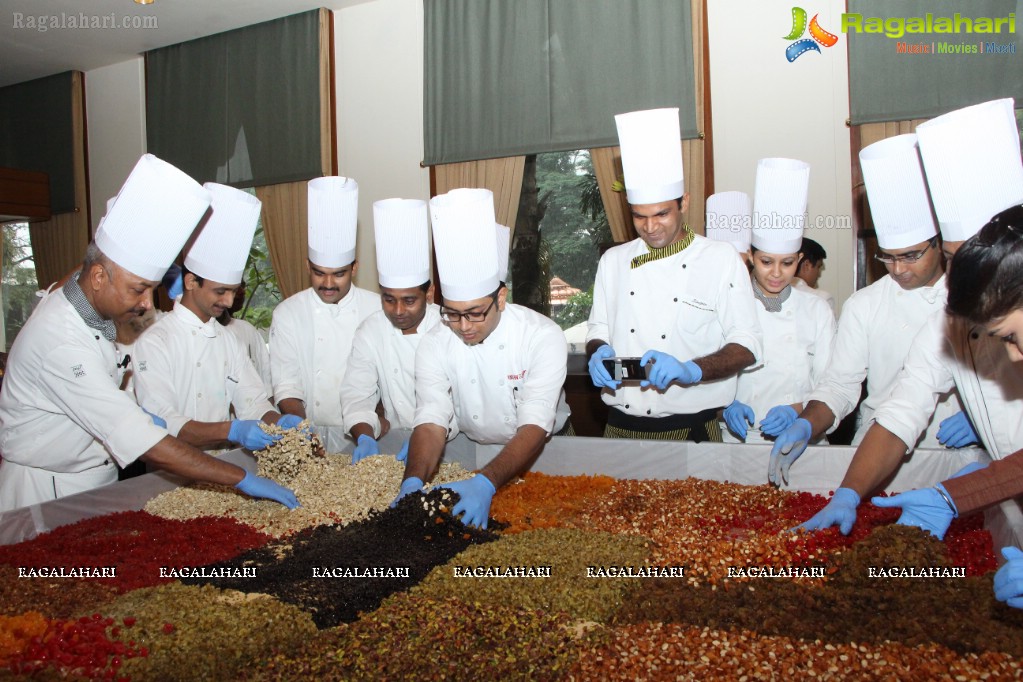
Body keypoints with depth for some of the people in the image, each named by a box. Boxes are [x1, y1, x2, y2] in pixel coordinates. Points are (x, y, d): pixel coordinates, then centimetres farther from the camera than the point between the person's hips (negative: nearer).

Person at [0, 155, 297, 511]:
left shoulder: (90, 309, -2)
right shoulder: (61, 342, -29)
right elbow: (143, 442, -35)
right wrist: (241, 479, -36)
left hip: (98, 481, 8)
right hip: (48, 489, -7)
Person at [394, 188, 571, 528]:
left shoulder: (543, 337, -21)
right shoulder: (434, 345, -11)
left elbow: (534, 428, -27)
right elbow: (431, 423, -18)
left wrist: (485, 483, -43)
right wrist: (413, 481, -39)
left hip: (544, 449, -2)